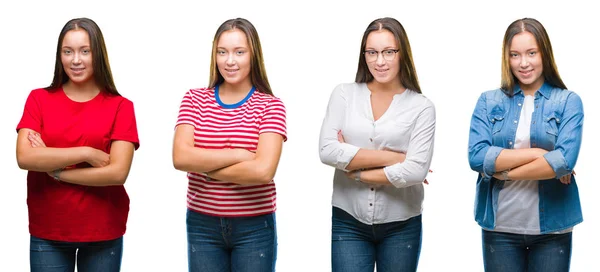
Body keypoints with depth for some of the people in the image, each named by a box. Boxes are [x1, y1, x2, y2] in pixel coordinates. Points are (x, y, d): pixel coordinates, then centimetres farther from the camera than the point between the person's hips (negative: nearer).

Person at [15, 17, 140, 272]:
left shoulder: (120, 107, -3)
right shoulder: (39, 99, 2)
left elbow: (118, 172, -13)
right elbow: (24, 158, -12)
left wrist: (54, 169, -12)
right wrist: (86, 153, -16)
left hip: (103, 234, -1)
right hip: (47, 233, 1)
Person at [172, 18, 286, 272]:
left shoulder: (270, 106, -6)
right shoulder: (194, 99, 1)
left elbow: (263, 170, -20)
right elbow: (180, 157, -13)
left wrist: (202, 166, -12)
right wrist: (239, 154, -16)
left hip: (254, 228, -2)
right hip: (201, 225, 2)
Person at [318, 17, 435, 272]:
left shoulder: (421, 107, -3)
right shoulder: (344, 94, 1)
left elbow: (416, 171, -14)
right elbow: (327, 151, -11)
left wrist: (356, 173, -9)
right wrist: (391, 157, -13)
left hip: (401, 227, 0)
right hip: (348, 222, 0)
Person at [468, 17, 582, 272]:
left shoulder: (568, 101, 0)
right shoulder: (489, 101, 4)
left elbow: (565, 161, -14)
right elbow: (476, 157, -10)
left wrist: (506, 173, -11)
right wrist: (537, 153, -14)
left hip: (552, 227, -1)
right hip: (499, 226, 1)